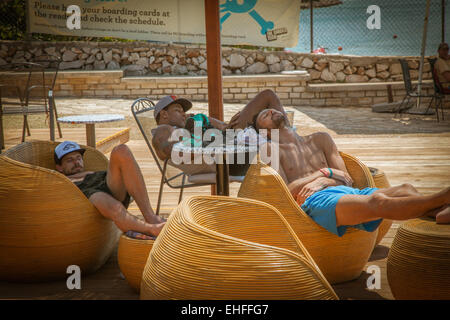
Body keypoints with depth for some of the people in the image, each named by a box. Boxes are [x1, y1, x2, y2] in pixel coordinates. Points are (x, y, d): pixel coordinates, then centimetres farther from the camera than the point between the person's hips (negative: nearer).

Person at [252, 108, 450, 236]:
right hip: (315, 201, -5)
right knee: (377, 202, -37)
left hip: (344, 191, 6)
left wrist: (317, 180, 0)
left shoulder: (320, 139, 32)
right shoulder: (271, 149, 18)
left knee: (405, 190, -27)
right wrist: (323, 172, 1)